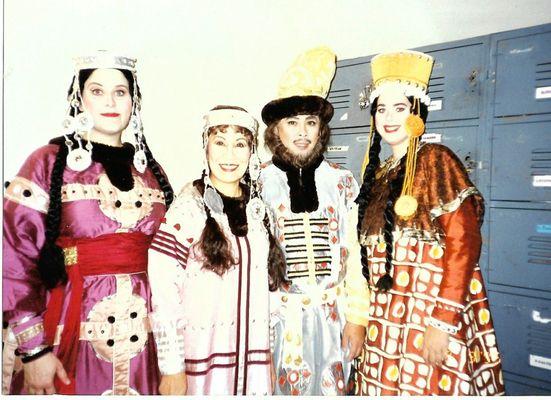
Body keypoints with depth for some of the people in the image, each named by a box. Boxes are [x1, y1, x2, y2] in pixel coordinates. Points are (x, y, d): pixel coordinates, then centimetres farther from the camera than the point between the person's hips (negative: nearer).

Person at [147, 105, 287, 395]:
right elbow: (162, 294, -15)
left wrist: (269, 354, 11)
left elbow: (264, 285, 10)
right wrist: (171, 369, -13)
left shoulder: (257, 207, 4)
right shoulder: (188, 208, -14)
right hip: (201, 360, -4)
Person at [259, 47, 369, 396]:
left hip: (331, 319, 2)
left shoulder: (342, 183, 3)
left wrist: (357, 318, 3)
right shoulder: (258, 183, -2)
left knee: (331, 388, 13)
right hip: (277, 318, -1)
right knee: (280, 389, 9)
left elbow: (354, 256, 4)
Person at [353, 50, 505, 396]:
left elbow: (465, 242, -15)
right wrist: (364, 319, 12)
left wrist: (442, 322, -18)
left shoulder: (436, 159, -7)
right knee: (386, 386, 14)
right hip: (385, 323, 6)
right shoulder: (378, 174, 10)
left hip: (431, 319, -6)